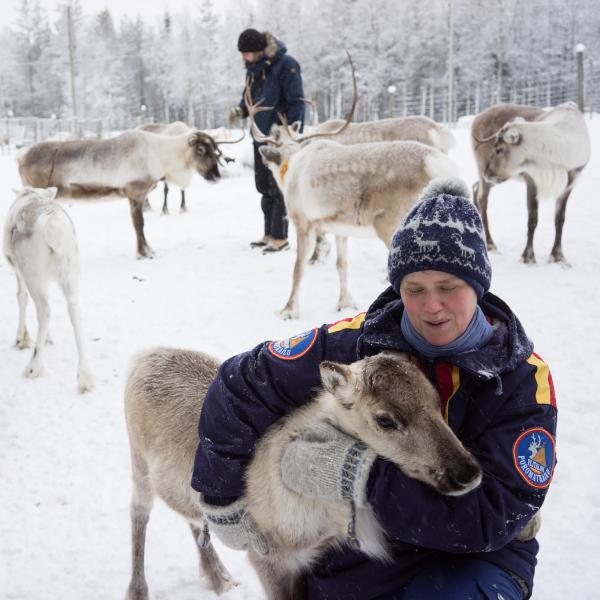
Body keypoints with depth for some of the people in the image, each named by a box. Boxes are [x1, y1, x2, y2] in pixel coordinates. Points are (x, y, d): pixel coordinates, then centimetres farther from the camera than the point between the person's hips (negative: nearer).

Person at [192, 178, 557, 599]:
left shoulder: (523, 378, -12)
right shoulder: (355, 344, -10)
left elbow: (496, 516, -22)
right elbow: (240, 388, -1)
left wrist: (357, 473, -28)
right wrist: (223, 500, 1)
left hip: (474, 556, -1)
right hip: (356, 566, 2)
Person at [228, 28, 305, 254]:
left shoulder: (285, 65, -15)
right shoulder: (253, 68, 9)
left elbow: (296, 102, -15)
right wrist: (240, 110, -2)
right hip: (260, 135, 8)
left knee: (278, 188, -3)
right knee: (263, 186, 14)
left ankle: (280, 238, 6)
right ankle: (269, 234, 25)